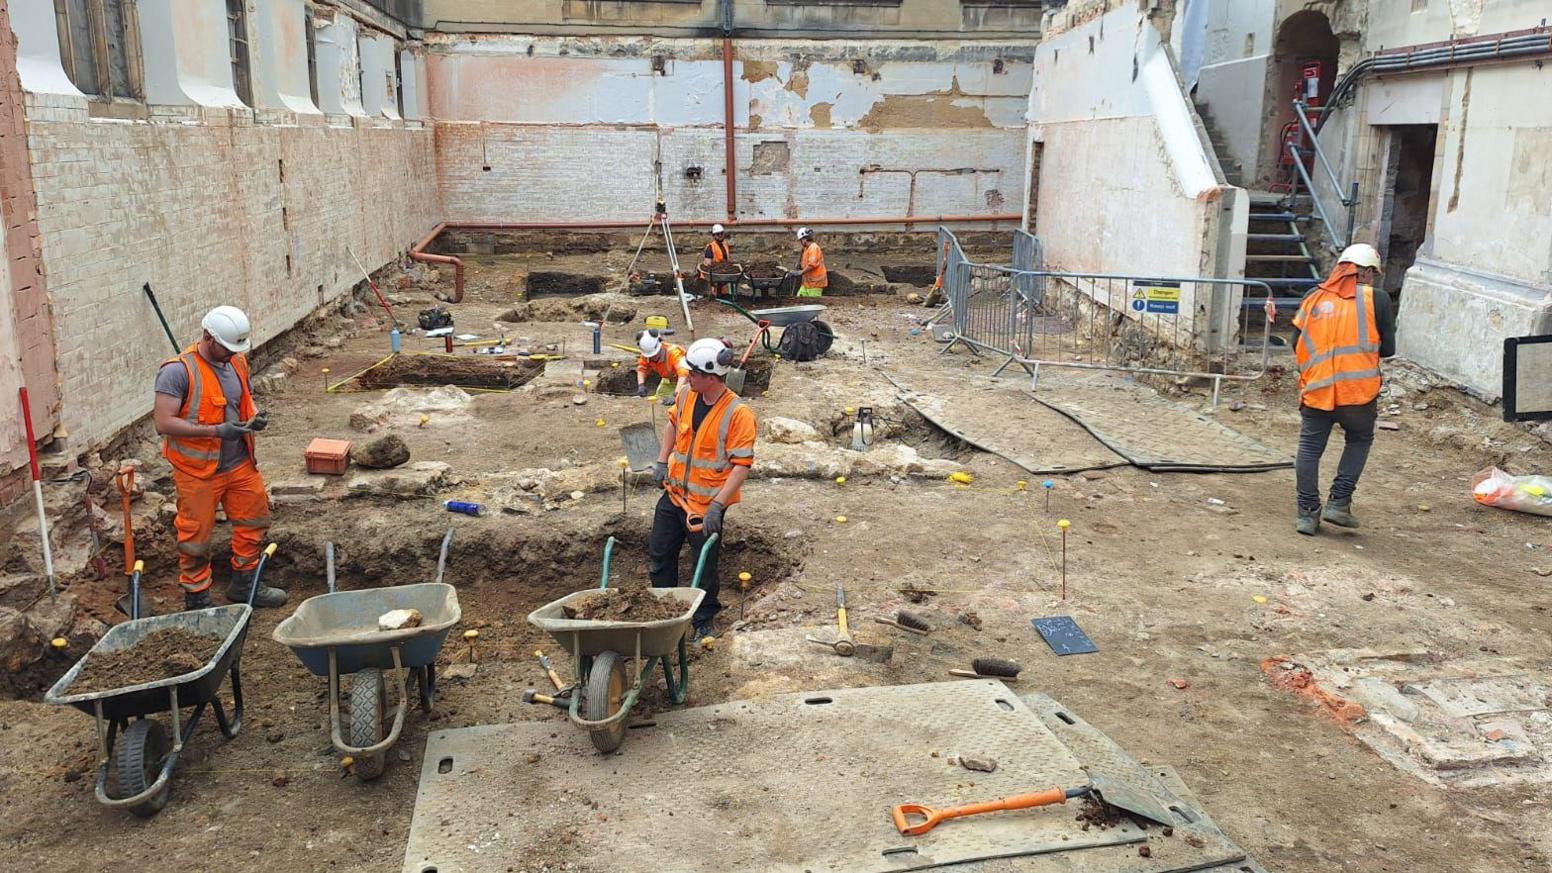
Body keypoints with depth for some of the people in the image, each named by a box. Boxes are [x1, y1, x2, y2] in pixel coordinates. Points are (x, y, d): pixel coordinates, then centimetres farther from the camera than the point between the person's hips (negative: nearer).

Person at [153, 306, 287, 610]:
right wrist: (216, 431, -26)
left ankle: (244, 585, 33)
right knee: (196, 537, 5)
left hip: (239, 463, 7)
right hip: (198, 471, -7)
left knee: (254, 522, 15)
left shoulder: (237, 362, 5)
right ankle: (196, 599, 20)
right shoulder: (178, 371, -18)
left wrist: (256, 416, -2)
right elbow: (164, 422, -21)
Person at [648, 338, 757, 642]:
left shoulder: (738, 414, -21)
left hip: (706, 505, -6)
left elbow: (742, 465, -22)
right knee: (658, 555, 17)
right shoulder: (687, 397, -2)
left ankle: (704, 623, 29)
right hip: (674, 494, 6)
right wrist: (662, 461, 12)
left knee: (704, 568, 8)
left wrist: (717, 506, -27)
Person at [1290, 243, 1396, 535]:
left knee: (1310, 448, 12)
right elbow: (1388, 348, 3)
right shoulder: (1377, 299, 1)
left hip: (1316, 389, 2)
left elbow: (1296, 344, 10)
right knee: (1359, 440, 21)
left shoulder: (1313, 298, 8)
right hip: (1358, 389, -2)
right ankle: (1339, 503, 14)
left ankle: (1307, 513, 13)